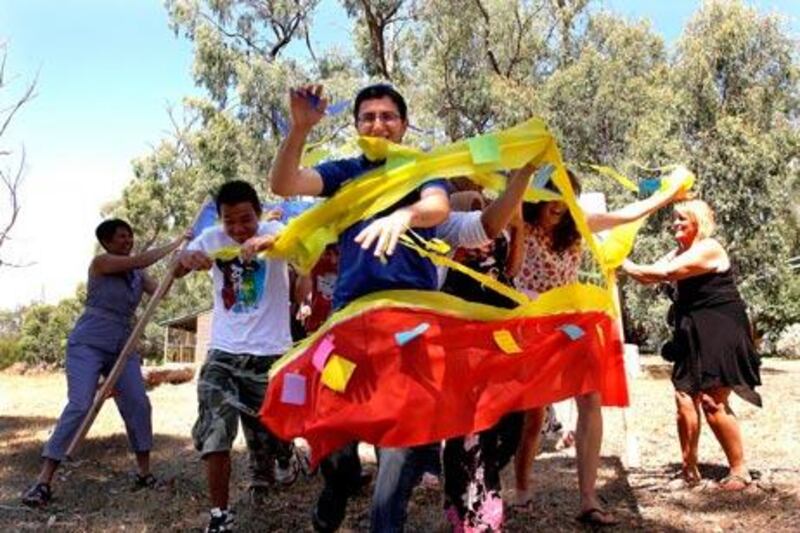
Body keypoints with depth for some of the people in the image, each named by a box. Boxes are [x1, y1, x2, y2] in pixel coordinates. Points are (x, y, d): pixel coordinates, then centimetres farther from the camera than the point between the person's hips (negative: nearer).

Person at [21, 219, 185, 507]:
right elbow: (142, 260, -17)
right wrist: (177, 243, -13)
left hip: (123, 348, 6)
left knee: (139, 405, -4)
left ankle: (144, 473, 7)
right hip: (88, 345, -6)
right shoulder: (100, 262, -5)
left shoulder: (138, 275, 12)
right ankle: (43, 481, -12)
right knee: (79, 406, -17)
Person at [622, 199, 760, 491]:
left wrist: (628, 266, -15)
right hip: (693, 335, 8)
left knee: (712, 401, -10)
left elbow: (667, 273, -22)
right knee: (685, 398, 1)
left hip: (720, 333, -8)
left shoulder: (709, 248, -12)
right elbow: (650, 276, 4)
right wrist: (624, 264, -10)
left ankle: (740, 470, 3)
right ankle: (689, 468, 10)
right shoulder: (679, 252, 16)